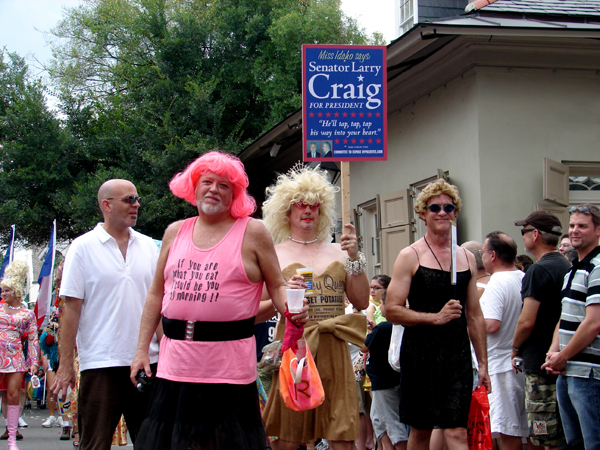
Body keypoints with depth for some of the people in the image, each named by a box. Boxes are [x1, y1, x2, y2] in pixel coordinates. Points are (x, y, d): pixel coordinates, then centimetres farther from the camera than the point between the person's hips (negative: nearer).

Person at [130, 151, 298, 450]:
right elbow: (156, 294, 16)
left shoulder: (252, 232, 2)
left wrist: (290, 310, -18)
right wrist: (142, 349, 12)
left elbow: (277, 285, 5)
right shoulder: (175, 232, 13)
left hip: (229, 364, -4)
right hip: (176, 362, 4)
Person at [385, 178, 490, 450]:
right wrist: (436, 317, -17)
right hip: (421, 354, -3)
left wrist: (483, 363, 13)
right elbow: (392, 310, -8)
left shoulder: (467, 258, 12)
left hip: (458, 355, 3)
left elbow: (474, 315, 17)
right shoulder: (411, 256, -1)